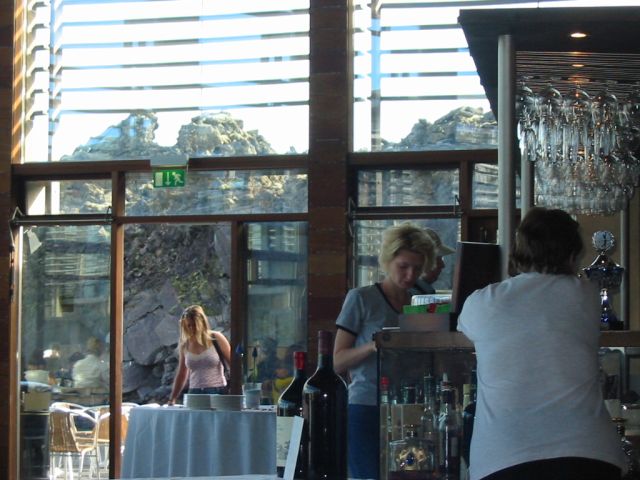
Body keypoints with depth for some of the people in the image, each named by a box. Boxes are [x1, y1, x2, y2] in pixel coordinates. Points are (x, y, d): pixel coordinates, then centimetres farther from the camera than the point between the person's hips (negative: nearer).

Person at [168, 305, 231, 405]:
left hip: (217, 392, -3)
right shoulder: (185, 345, 9)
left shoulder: (216, 339, -1)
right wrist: (172, 400, 14)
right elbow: (181, 375, 18)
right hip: (194, 393, 3)